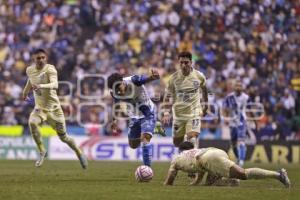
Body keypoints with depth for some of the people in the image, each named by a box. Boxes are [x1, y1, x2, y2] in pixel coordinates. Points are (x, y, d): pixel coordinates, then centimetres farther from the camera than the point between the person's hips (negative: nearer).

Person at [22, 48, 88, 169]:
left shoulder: (50, 69, -17)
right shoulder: (30, 70, -1)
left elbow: (55, 85, -35)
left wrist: (41, 86, -51)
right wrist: (25, 92, 37)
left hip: (54, 108, -3)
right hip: (39, 108, 3)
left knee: (63, 137, 5)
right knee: (32, 123, -30)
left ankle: (79, 152, 34)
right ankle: (42, 151, -16)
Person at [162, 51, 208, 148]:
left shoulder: (199, 76, -7)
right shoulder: (174, 77, -8)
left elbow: (204, 89, 15)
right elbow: (167, 97, -4)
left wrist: (205, 104, 23)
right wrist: (166, 113, -16)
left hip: (194, 112, -2)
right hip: (178, 114, 2)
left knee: (192, 137, -22)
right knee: (177, 142, 10)